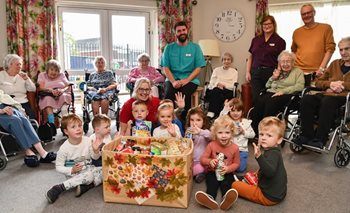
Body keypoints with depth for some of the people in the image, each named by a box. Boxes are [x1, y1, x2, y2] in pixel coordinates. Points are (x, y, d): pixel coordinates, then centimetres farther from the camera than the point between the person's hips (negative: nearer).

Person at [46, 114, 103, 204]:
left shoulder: (88, 141, -10)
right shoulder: (64, 148, -17)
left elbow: (95, 158, 0)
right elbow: (58, 167, -10)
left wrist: (96, 150, -21)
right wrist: (71, 170, -24)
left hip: (88, 169, 4)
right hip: (74, 174, -4)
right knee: (89, 175, -33)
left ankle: (86, 186, -21)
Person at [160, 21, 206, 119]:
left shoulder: (195, 47, 7)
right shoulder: (169, 48, 9)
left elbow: (198, 68, 1)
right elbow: (166, 67, 4)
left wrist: (186, 80, -13)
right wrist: (173, 81, -13)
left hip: (190, 79, -1)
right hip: (172, 79, 1)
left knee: (185, 94, -33)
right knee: (169, 94, -32)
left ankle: (185, 120, -17)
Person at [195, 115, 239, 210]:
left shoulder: (234, 147, -5)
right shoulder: (211, 145, -6)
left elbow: (236, 163, 3)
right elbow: (202, 159, -2)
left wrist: (228, 169, -18)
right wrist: (210, 161, -25)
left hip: (227, 173, 0)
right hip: (213, 172, 0)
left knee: (226, 184, -29)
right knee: (211, 184, -28)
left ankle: (226, 200, -55)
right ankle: (210, 198, -55)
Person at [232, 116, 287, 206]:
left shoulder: (272, 153, -27)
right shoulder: (274, 151, 4)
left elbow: (270, 172, -47)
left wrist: (259, 156, -59)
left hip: (269, 196, -10)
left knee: (235, 185, -4)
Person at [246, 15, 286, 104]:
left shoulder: (280, 41, 4)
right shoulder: (256, 39, 14)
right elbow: (250, 57, 16)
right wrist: (248, 72, 7)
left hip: (270, 73, -3)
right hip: (256, 72, 3)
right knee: (256, 98, -2)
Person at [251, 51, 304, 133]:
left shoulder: (298, 72, 16)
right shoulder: (278, 71, 30)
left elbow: (299, 86, -3)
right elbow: (267, 86, 28)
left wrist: (283, 91, -14)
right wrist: (273, 78, 8)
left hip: (286, 95, -4)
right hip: (271, 93, 4)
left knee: (271, 102, -37)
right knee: (260, 101, -31)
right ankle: (253, 128, -34)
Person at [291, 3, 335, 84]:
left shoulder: (326, 28, 5)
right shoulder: (296, 32, 13)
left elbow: (330, 49, -1)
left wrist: (322, 68, -10)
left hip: (317, 73, -2)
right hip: (298, 72, 2)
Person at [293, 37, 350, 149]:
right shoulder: (335, 63, 28)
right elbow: (318, 82, 21)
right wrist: (331, 83, 1)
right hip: (327, 94, 5)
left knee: (327, 102, -38)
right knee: (306, 99, -26)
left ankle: (320, 139, -34)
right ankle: (306, 135, -24)